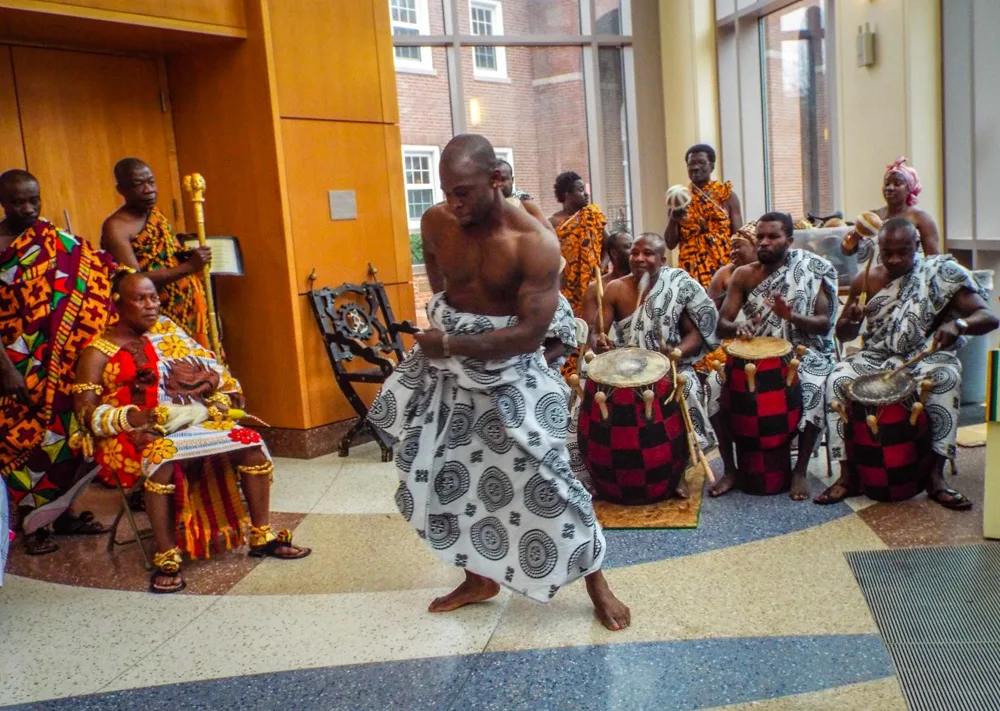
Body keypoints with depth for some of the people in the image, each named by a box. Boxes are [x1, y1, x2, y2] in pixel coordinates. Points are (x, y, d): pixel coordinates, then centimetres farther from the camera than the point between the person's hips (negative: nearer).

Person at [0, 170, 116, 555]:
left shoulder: (56, 240, 6)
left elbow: (89, 279, 7)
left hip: (61, 359, 5)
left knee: (64, 428, 10)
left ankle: (61, 511, 24)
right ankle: (31, 521, 14)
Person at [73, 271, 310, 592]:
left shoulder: (167, 330, 15)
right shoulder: (99, 353, 1)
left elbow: (211, 372, 13)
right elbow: (86, 412, -9)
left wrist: (218, 400, -9)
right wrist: (133, 417, -25)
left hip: (191, 422, 5)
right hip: (133, 437, -5)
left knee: (251, 443, -14)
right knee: (160, 457, -39)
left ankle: (262, 536, -4)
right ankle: (166, 559, -31)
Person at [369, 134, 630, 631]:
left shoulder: (534, 243, -23)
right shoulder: (435, 223, -6)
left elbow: (531, 333, -26)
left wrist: (452, 344, -23)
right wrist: (444, 322, 6)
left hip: (509, 370, -5)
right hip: (446, 364, 6)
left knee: (542, 477, -4)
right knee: (445, 472, 11)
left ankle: (597, 585, 15)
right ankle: (480, 578, 31)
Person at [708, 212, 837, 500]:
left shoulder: (811, 271, -4)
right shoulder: (743, 275, 2)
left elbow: (825, 325, -9)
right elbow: (720, 326, -2)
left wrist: (791, 316, -28)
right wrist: (738, 328, -26)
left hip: (802, 352, -2)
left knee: (814, 390, -33)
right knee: (715, 384, -23)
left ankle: (800, 470, -14)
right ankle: (730, 468, -8)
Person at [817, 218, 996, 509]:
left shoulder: (941, 274, -6)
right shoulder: (867, 281, 2)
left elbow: (989, 318, -13)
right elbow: (843, 335, 8)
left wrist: (957, 324, -35)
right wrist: (850, 320, -17)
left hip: (926, 357, -2)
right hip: (875, 357, 2)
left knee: (946, 377, -35)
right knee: (837, 380, -26)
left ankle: (935, 476, -28)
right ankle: (848, 475, -20)